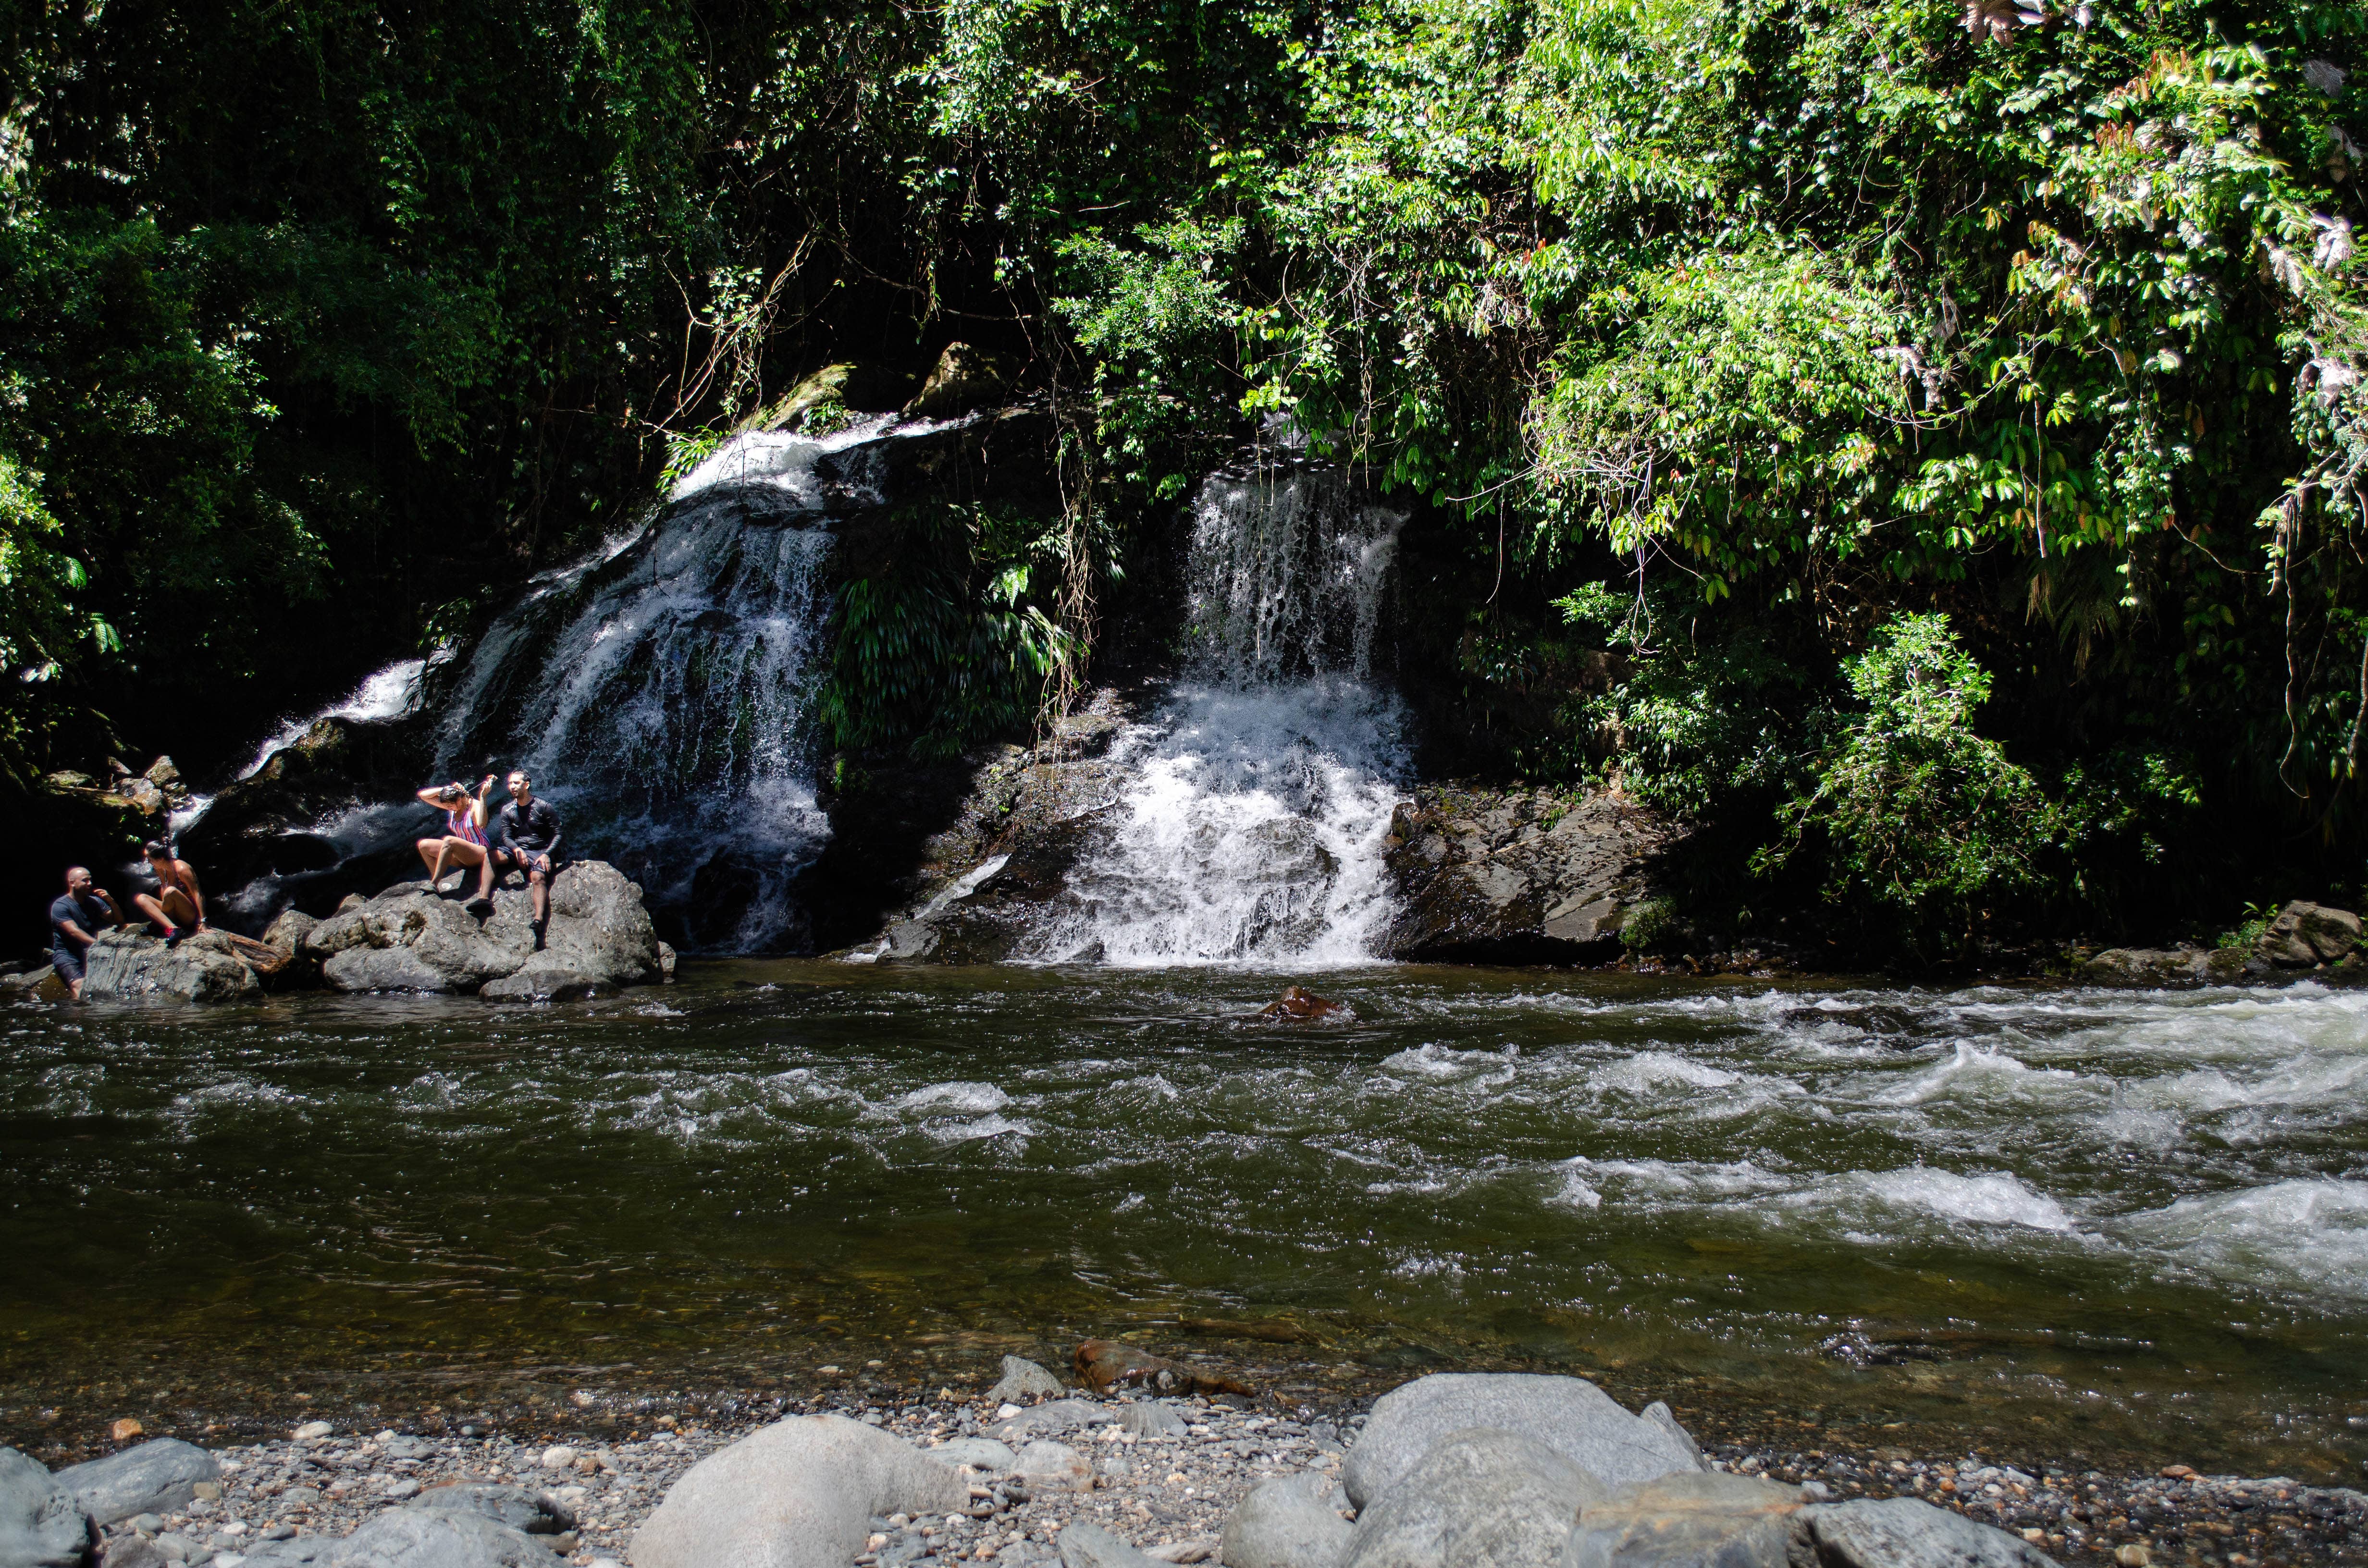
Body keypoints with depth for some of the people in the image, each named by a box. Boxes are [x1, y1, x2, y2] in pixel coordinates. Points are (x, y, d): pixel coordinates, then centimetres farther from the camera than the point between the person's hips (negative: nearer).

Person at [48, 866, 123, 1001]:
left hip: (89, 953, 5)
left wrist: (110, 901, -3)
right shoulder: (60, 906, -6)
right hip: (67, 955, -5)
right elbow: (74, 932, -20)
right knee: (80, 988, -30)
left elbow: (119, 921, 16)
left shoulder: (94, 902, 13)